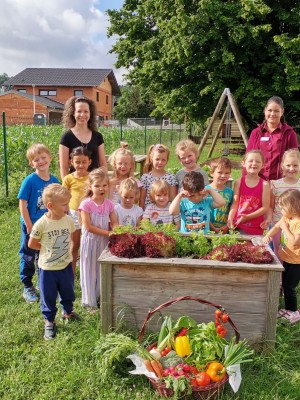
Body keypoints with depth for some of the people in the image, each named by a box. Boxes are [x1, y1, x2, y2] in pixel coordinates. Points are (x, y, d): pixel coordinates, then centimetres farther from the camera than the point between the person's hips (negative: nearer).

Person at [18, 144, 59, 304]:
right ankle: (27, 287, 26)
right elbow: (22, 204, -15)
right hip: (31, 226, -4)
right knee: (28, 257, 11)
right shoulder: (29, 181, -17)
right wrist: (30, 227, -15)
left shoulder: (54, 180, -5)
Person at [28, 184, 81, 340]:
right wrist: (48, 249, -4)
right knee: (48, 297, 12)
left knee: (68, 293, 23)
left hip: (66, 265, 4)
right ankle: (49, 322, 32)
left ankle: (68, 312, 49)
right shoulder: (41, 224, -21)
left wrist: (63, 250, 4)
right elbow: (32, 244, -8)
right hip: (48, 268, -4)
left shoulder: (68, 220, -8)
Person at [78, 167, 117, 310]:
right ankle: (91, 301, 19)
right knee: (91, 270, 6)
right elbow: (88, 226, -18)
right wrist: (107, 232, -20)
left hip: (105, 241, 4)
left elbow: (114, 223, 3)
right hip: (90, 242, -4)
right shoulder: (86, 204, -14)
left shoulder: (109, 204, 1)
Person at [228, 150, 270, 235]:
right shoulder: (239, 182, 1)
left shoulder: (264, 184, -4)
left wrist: (248, 217, -15)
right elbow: (235, 203, -1)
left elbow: (265, 207, -7)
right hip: (238, 226, 1)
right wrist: (230, 218, -16)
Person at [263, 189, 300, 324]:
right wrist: (268, 236, -9)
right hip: (287, 258, 9)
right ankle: (288, 309, 36)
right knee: (285, 285, 20)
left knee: (289, 286, 1)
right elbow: (276, 227, 9)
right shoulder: (286, 217, 1)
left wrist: (285, 228, -24)